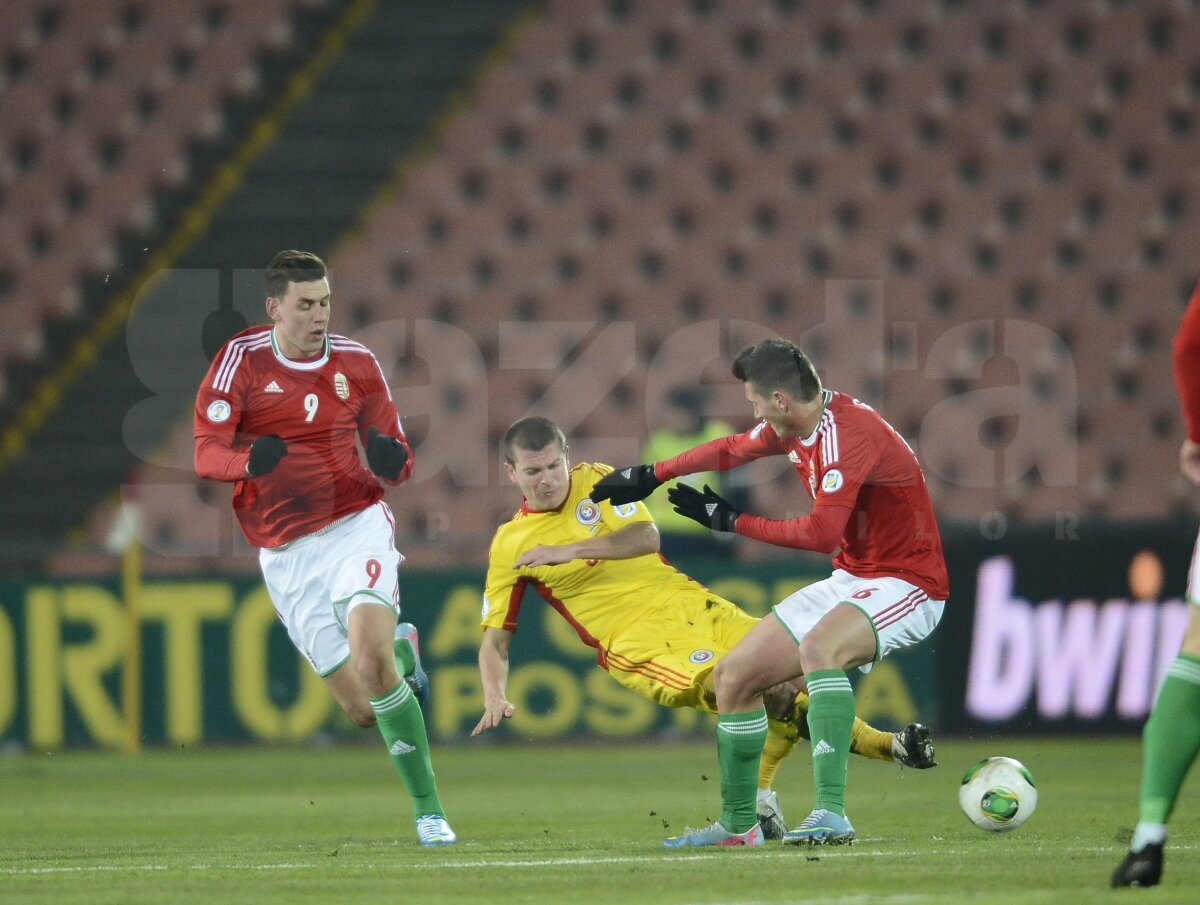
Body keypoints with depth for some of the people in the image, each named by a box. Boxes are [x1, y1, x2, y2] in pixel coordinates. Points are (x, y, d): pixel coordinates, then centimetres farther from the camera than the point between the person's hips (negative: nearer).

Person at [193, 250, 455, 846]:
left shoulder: (356, 364, 4)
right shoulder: (242, 359, -3)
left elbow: (396, 462, 11)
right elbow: (206, 455, -9)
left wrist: (390, 460, -14)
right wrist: (250, 460, -32)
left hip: (356, 524, 0)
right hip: (287, 554, 0)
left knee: (369, 659, -27)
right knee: (364, 710, -2)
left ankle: (429, 811, -16)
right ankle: (398, 648, 36)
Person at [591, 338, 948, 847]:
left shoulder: (848, 433, -25)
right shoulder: (791, 427, 5)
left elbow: (822, 533, -29)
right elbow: (731, 450, 25)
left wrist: (733, 522, -17)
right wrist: (650, 476, 32)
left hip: (906, 584, -10)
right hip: (850, 579, 10)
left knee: (817, 648, -38)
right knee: (733, 676, 8)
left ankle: (831, 813, -40)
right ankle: (737, 824, 25)